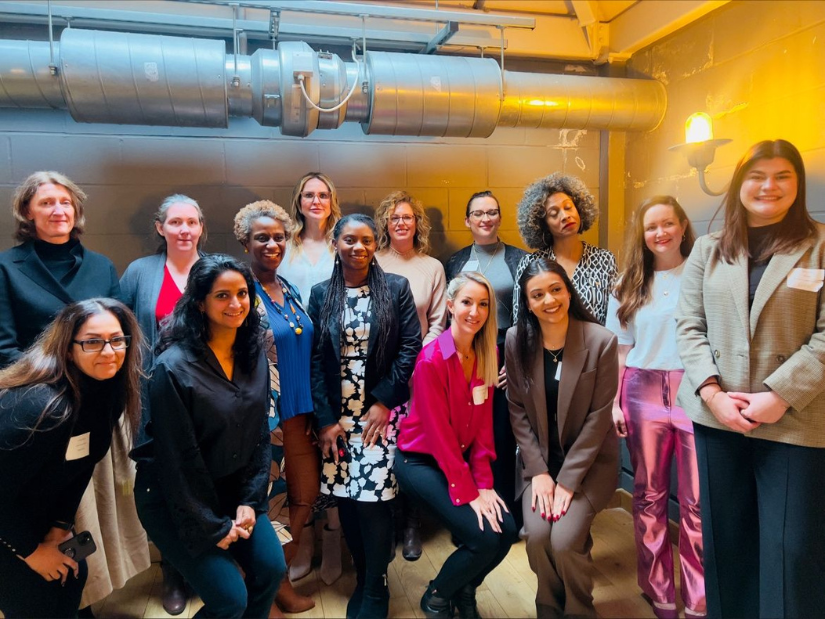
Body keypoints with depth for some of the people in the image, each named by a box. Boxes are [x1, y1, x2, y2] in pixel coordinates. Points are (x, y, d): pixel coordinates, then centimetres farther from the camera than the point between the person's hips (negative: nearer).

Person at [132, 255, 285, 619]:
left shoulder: (254, 356, -3)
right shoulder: (173, 366, -23)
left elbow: (260, 434, 2)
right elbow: (177, 458, -20)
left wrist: (250, 500, -4)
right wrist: (210, 527, -13)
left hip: (233, 489, 6)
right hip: (174, 499, -5)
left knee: (271, 569, 0)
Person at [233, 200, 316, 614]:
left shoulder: (289, 289, 9)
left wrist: (312, 413, 11)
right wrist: (268, 421, -15)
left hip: (300, 412, 7)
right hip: (265, 415, -7)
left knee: (307, 493, 15)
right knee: (269, 499, 9)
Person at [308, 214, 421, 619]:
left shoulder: (396, 288, -1)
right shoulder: (321, 294, 5)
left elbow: (411, 347, -5)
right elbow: (314, 359, 2)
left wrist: (383, 402, -10)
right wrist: (326, 418, -4)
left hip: (381, 411, -2)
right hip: (337, 414, 3)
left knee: (373, 500, -5)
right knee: (346, 500, 7)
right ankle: (361, 579, 29)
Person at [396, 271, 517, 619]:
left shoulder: (487, 354, -2)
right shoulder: (432, 359, -22)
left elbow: (483, 424, -1)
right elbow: (439, 433, -21)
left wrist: (484, 483, -7)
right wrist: (467, 493, -18)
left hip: (462, 459, 6)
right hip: (421, 460, -6)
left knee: (507, 530, -7)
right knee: (483, 536, -16)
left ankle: (464, 591, 23)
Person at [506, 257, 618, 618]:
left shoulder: (601, 341, -15)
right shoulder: (517, 340, -8)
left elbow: (599, 416, -13)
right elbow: (517, 411, -3)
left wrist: (567, 480, -14)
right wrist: (538, 471, -10)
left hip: (589, 459, -2)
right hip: (539, 458, 2)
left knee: (564, 540, -17)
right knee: (537, 535, -14)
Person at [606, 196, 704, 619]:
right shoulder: (630, 283, 10)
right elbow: (620, 347, 10)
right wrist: (614, 401, 4)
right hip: (644, 393, 3)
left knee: (698, 503, 2)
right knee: (649, 497, 10)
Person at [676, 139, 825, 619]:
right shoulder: (708, 250, 9)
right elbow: (689, 326, 4)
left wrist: (780, 395, -16)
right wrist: (711, 391, -8)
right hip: (716, 414, 3)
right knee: (726, 538, 14)